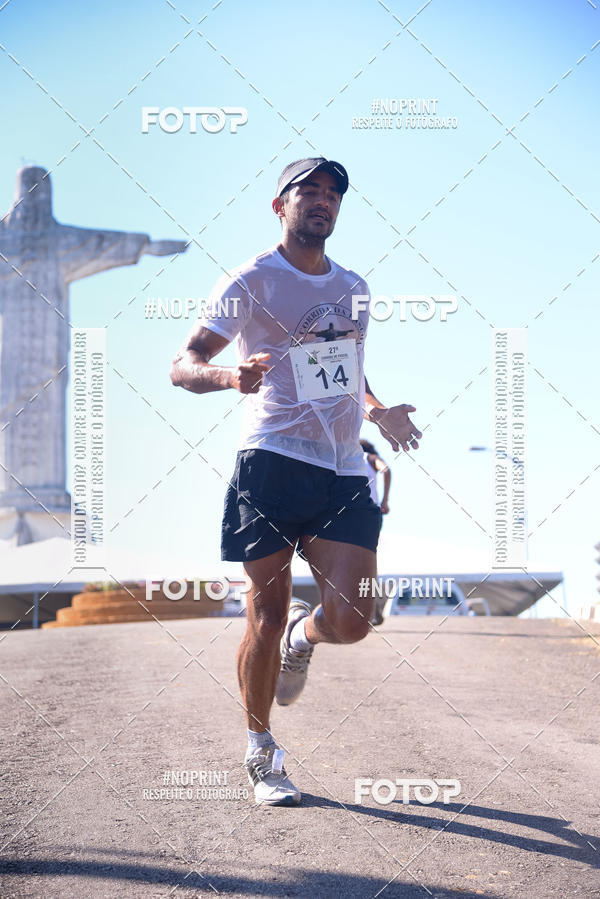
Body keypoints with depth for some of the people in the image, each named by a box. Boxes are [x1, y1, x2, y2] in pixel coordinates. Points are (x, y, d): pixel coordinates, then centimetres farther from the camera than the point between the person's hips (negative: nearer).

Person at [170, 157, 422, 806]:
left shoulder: (353, 289, 19)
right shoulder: (250, 282, 2)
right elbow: (183, 365, -4)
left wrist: (379, 412, 13)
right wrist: (227, 376, -26)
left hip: (344, 473, 4)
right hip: (272, 463, -4)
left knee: (350, 620, -9)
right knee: (266, 614, -2)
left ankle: (302, 637, 28)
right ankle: (261, 756, 17)